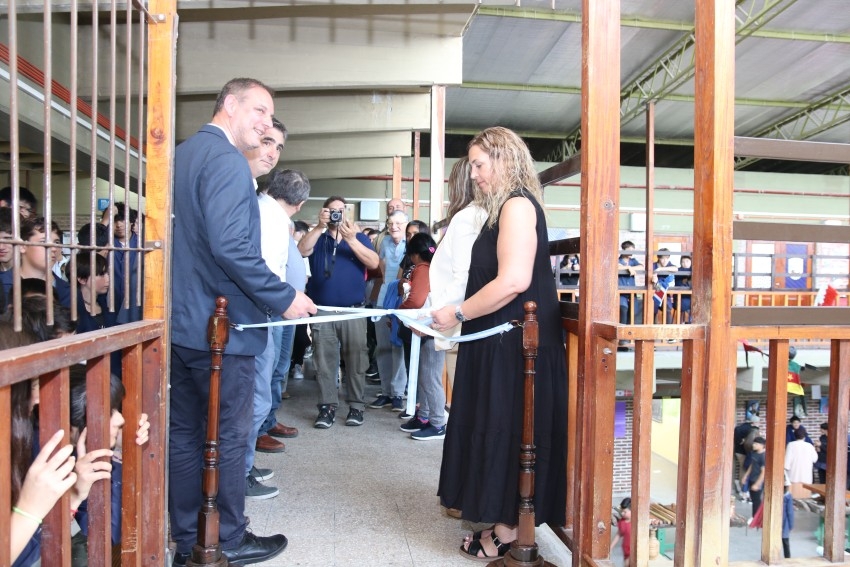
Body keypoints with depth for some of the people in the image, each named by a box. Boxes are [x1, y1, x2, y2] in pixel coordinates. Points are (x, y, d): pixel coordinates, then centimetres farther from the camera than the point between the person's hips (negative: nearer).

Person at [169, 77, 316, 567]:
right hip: (221, 324, -10)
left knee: (185, 433, 15)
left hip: (183, 321, 10)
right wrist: (285, 299, -18)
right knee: (228, 436, 5)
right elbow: (230, 247, -26)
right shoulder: (227, 160, -16)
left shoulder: (184, 153, 15)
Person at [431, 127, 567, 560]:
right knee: (500, 431, 15)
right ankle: (503, 520, 28)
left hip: (515, 342, -10)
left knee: (509, 431, 1)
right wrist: (460, 314, 12)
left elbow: (514, 281, -25)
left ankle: (509, 531, 16)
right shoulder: (506, 207, 16)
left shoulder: (517, 204, -14)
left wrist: (458, 314, -17)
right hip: (503, 339, 10)